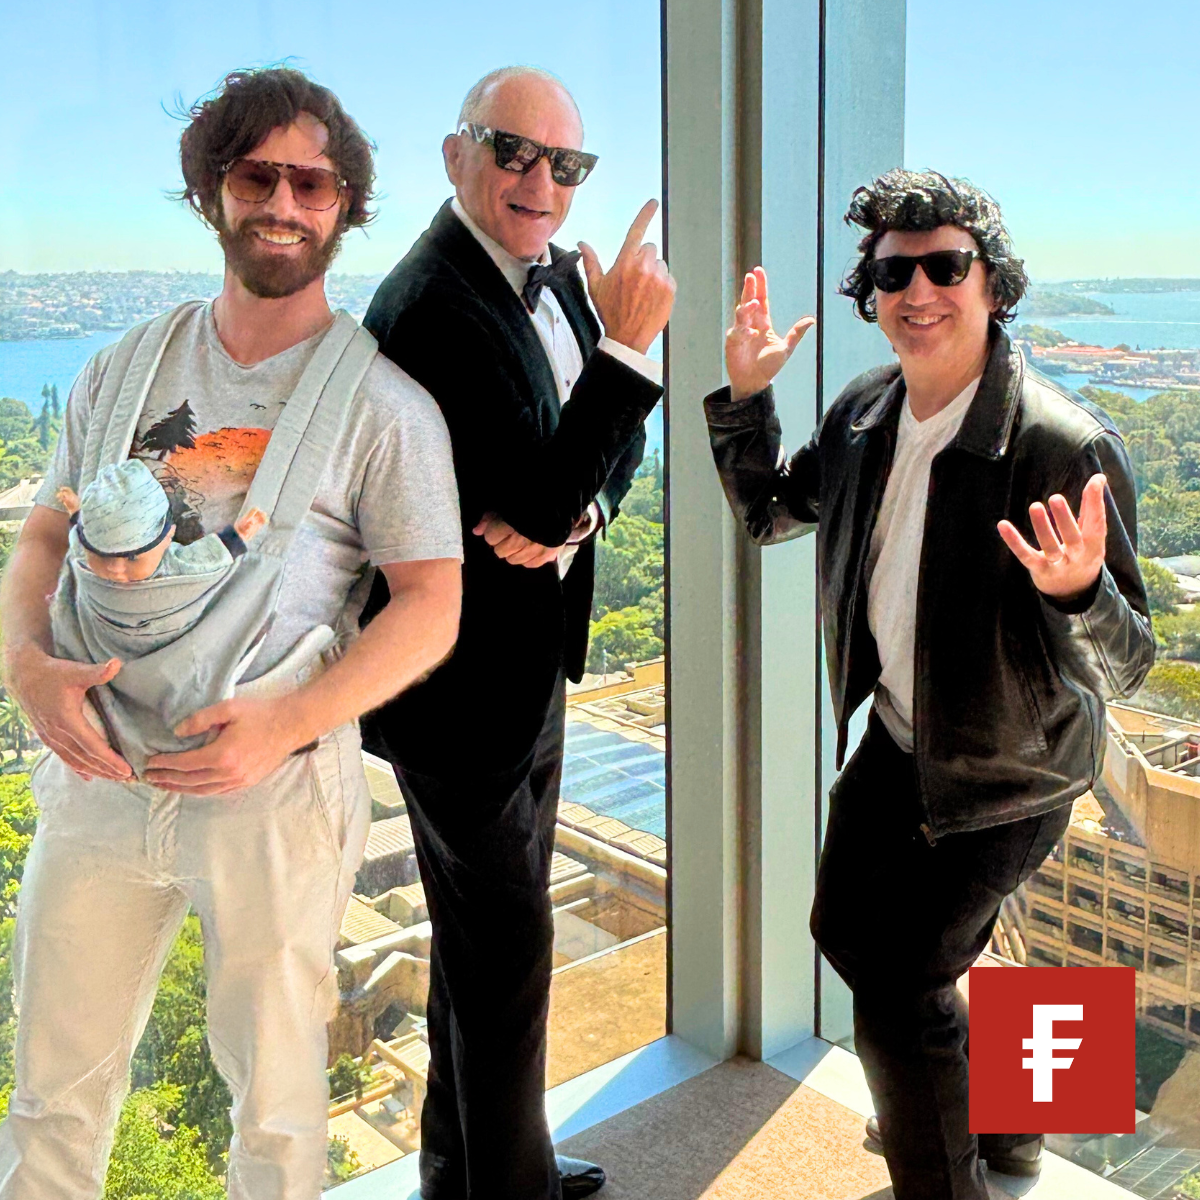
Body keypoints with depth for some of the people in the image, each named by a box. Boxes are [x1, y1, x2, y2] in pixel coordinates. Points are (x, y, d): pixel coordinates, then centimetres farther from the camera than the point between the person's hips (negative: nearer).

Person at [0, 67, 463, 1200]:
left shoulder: (382, 406, -5)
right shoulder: (127, 369, 8)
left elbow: (432, 604, -8)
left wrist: (287, 721, -21)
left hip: (274, 787, -3)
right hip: (97, 770, 4)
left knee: (274, 1101, 13)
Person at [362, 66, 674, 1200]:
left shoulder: (555, 273, 5)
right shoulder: (430, 308, -24)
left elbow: (615, 444, 7)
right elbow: (541, 498, -28)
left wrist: (572, 512, -14)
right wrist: (625, 345, -31)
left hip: (528, 660, 10)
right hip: (463, 681, -10)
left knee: (483, 934, 23)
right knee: (504, 947, 5)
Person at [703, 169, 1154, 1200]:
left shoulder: (1068, 445, -27)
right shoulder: (866, 413, -7)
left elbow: (1125, 667, -26)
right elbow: (767, 511, 10)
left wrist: (1077, 593, -48)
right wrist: (744, 397, -4)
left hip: (1001, 774, -8)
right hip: (892, 739, 8)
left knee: (899, 992, -2)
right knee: (848, 929, 24)